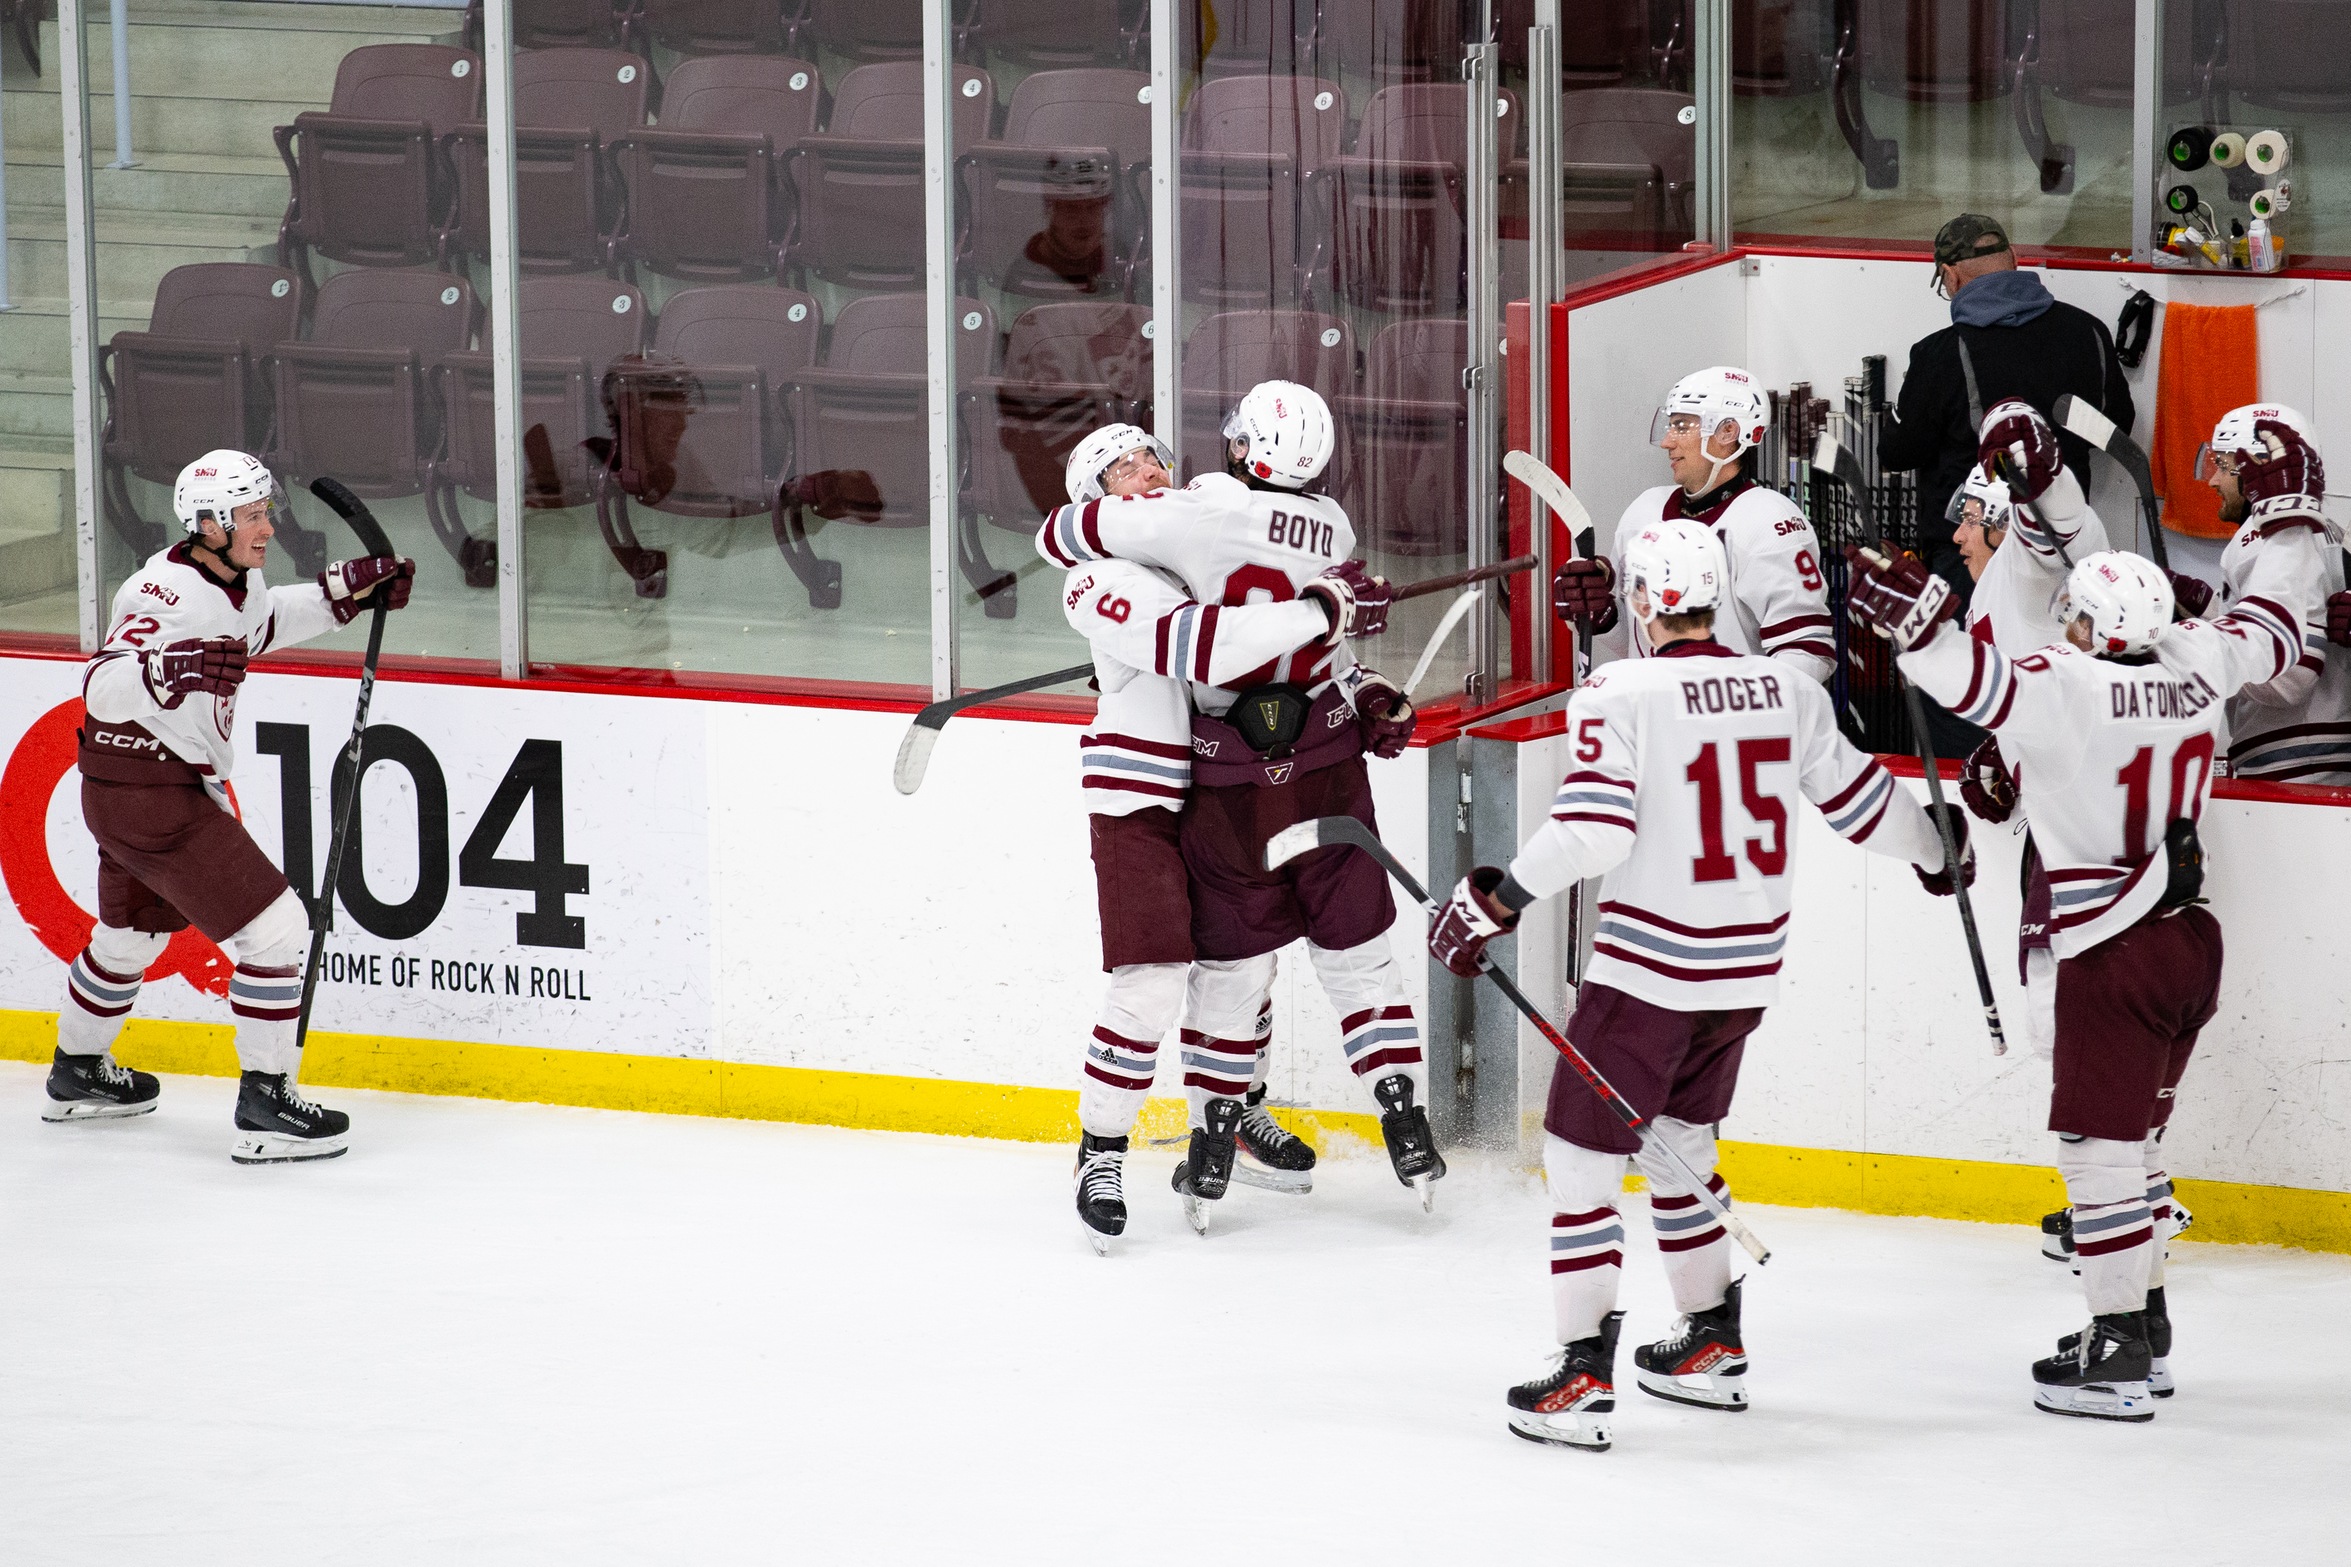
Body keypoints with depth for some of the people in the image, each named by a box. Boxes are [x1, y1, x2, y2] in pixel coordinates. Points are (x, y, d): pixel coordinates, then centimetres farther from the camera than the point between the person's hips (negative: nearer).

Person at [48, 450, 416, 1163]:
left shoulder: (233, 578, 4)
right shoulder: (170, 595, -25)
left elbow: (263, 623, 28)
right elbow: (100, 688, -34)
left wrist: (346, 588, 17)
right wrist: (169, 669, -51)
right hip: (150, 799, -11)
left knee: (131, 933, 28)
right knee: (274, 926, -12)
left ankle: (77, 1074, 48)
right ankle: (265, 1107, -9)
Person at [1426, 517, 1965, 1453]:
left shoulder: (1617, 697, -14)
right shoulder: (1789, 691, 2)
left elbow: (1589, 834, -24)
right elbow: (1858, 800, 13)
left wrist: (1489, 902, -17)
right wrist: (1937, 848, 32)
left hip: (1649, 972, -6)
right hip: (1749, 970, 6)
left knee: (1580, 1154, 1)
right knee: (1678, 1144, 24)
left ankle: (1583, 1376, -5)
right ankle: (1714, 1347, 29)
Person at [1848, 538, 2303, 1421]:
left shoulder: (2064, 690, -18)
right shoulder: (2194, 667, 3)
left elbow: (1971, 679, -33)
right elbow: (2270, 641, 23)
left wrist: (1904, 609, -33)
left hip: (2115, 957, -8)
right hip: (2191, 941, 8)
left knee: (2098, 1144, -4)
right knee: (2131, 1137, 20)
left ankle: (2117, 1354, -6)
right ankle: (2146, 1324, 27)